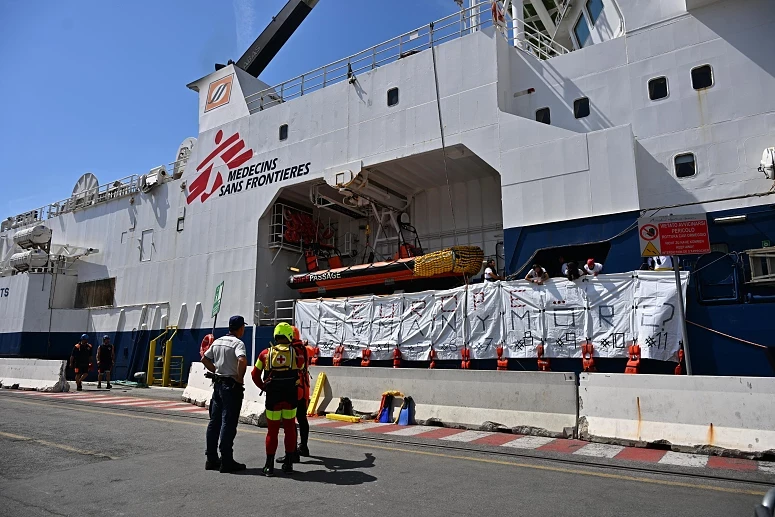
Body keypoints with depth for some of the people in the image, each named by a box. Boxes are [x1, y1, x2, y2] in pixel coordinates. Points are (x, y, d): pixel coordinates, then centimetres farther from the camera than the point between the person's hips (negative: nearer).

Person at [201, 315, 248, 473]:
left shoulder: (217, 341, 11)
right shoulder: (238, 343, -14)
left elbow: (205, 359, 18)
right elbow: (242, 360, -32)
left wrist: (216, 371, 15)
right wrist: (239, 377, -18)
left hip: (218, 383, 8)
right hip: (231, 386, -8)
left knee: (214, 421, 13)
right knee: (228, 423, -3)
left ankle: (211, 459, 21)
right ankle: (226, 461, 2)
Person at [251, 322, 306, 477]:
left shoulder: (266, 353, -1)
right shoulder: (296, 353, -4)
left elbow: (255, 374, 5)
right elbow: (301, 371, 4)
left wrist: (263, 387, 15)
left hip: (272, 397, 0)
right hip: (291, 397, 0)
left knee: (272, 431, 10)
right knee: (290, 429, 13)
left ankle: (269, 466, 13)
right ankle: (288, 464, 19)